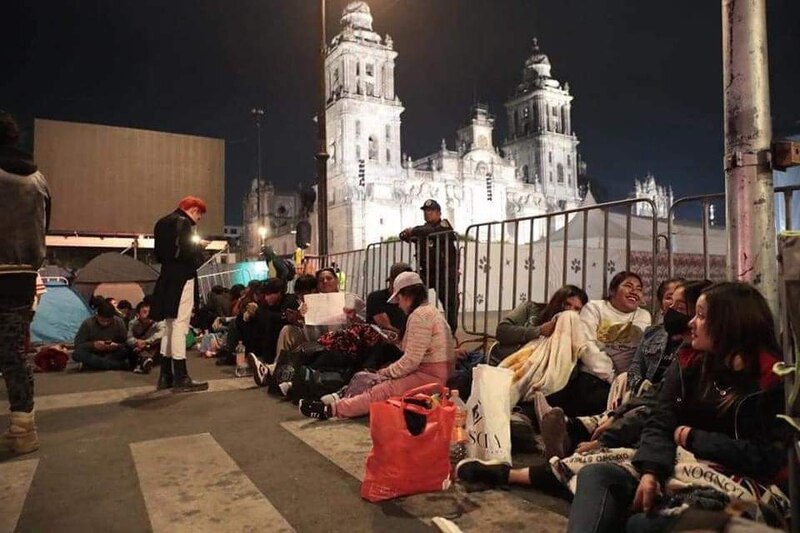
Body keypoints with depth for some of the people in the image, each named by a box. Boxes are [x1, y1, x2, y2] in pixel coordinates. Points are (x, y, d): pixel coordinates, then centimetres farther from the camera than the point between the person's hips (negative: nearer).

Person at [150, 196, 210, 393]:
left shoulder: (163, 223, 17)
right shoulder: (183, 222, -11)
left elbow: (159, 253, 18)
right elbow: (187, 253, -22)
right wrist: (199, 247, -2)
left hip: (167, 279, 9)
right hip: (181, 279, -9)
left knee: (170, 326, 13)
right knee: (180, 326, -8)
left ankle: (166, 376, 17)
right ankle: (180, 378, -6)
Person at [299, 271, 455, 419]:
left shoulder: (420, 315, -15)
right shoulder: (429, 310, 18)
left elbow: (411, 360, -18)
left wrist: (386, 372, -4)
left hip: (429, 377, -10)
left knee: (381, 392, -18)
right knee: (378, 386, 2)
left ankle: (330, 409, -19)